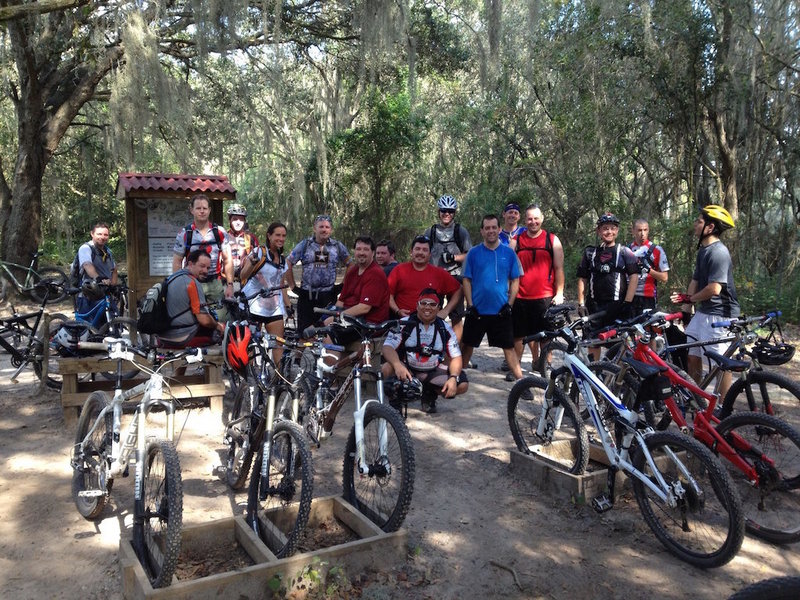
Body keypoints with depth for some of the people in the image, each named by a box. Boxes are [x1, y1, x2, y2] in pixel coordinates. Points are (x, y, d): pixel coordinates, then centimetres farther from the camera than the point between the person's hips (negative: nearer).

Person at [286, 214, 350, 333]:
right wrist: (293, 286, 1)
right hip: (306, 296, 0)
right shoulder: (304, 245, 4)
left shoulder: (338, 246, 6)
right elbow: (288, 264, 5)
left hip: (328, 296, 0)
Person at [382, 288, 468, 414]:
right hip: (406, 370, -2)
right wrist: (397, 365, -38)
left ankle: (430, 394, 11)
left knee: (462, 385, -18)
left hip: (433, 372, 3)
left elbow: (456, 357, 0)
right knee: (386, 369, -34)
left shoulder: (445, 329, 0)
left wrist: (453, 378, -20)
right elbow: (387, 347, -17)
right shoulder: (404, 324, -8)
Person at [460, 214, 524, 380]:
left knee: (508, 347, 3)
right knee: (467, 344, 11)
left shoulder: (509, 253, 3)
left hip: (501, 311, 0)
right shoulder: (473, 253, 2)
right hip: (477, 310, 0)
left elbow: (515, 281, 5)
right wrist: (470, 305, -6)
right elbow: (467, 280, 2)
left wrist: (510, 304, -5)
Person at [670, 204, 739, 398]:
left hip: (720, 314, -10)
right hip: (704, 311, 10)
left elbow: (714, 288, -26)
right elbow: (695, 281, 15)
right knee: (691, 353, 15)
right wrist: (684, 309, 11)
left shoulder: (718, 252, -19)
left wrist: (689, 299, -11)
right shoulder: (703, 250, 13)